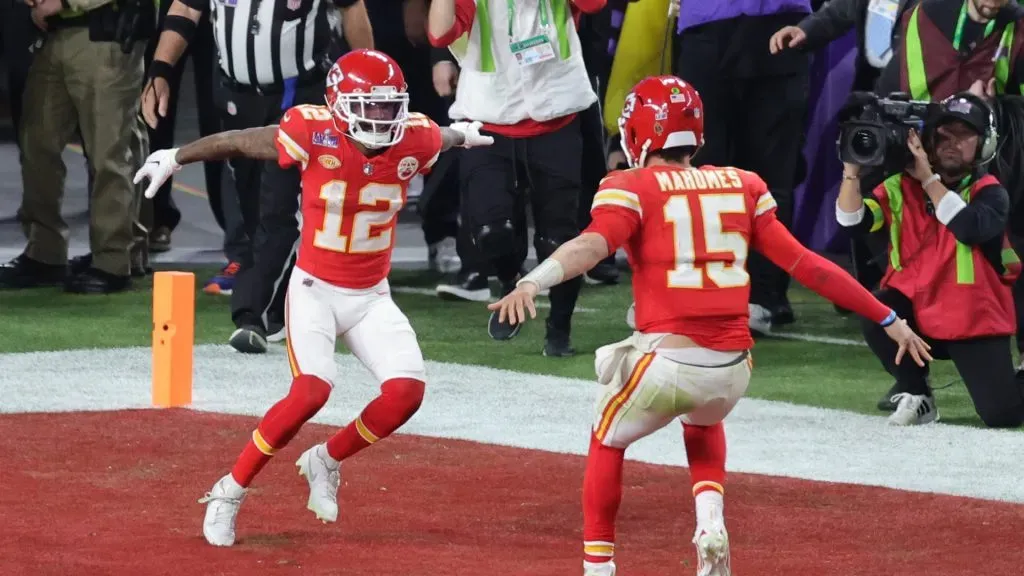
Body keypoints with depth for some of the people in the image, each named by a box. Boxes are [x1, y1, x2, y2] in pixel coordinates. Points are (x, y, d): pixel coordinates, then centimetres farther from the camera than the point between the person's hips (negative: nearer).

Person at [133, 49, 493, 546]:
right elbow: (239, 142, -5)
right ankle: (231, 491, -7)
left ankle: (327, 461, 13)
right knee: (311, 391, -24)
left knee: (406, 391, -15)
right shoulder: (314, 135, -19)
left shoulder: (414, 140, -10)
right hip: (315, 289, -4)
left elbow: (443, 139, 17)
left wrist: (463, 135, 40)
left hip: (371, 297, 4)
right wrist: (175, 158, 7)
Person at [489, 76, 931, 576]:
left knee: (607, 444, 25)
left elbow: (593, 244, -19)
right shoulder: (741, 187, 13)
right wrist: (888, 318, 17)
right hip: (732, 366, 4)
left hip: (666, 360, -4)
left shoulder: (633, 188, 2)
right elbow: (806, 265, 11)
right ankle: (711, 525, 13)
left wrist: (533, 282, -35)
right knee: (703, 423, 37)